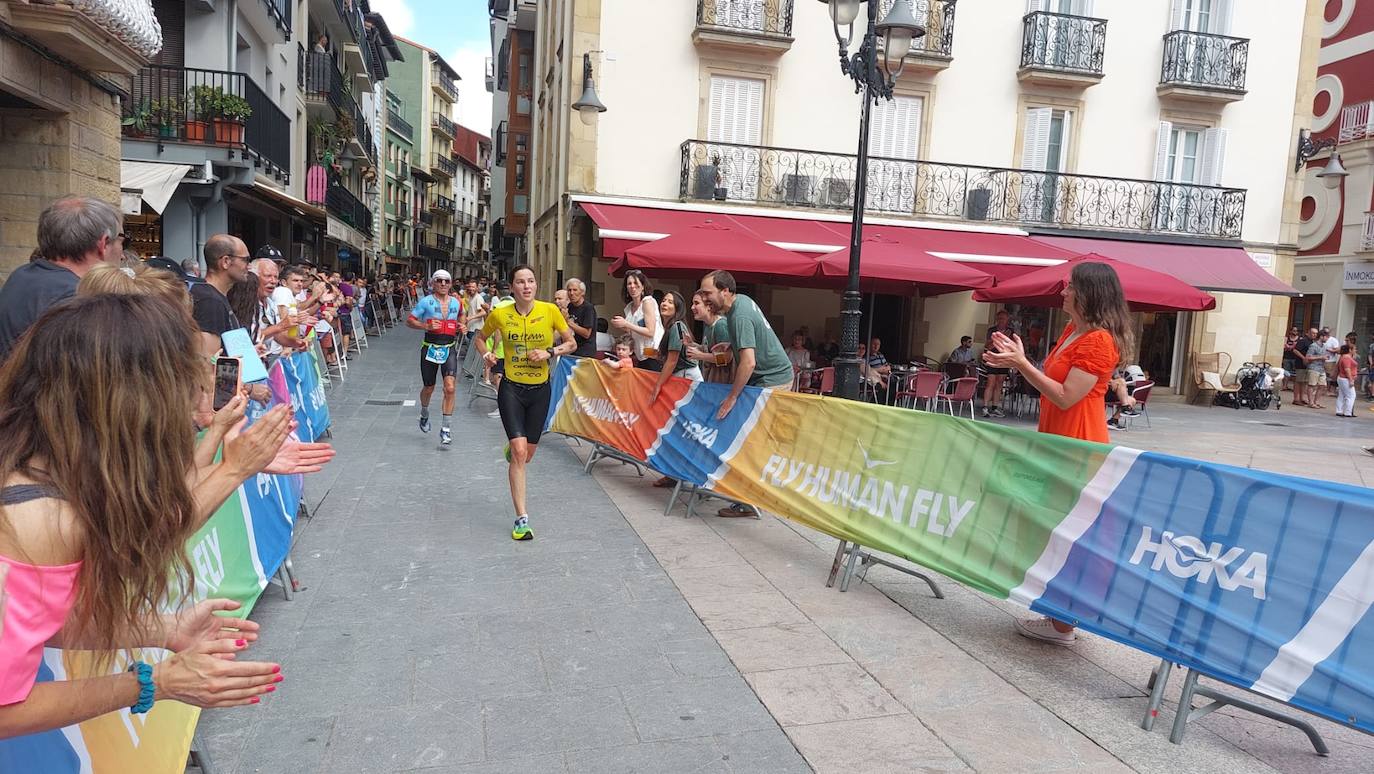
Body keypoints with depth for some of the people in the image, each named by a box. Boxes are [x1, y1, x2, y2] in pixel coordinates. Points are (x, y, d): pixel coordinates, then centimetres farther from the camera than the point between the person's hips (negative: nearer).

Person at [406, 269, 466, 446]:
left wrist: (462, 327, 5)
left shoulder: (456, 302, 6)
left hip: (449, 349, 1)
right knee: (428, 388, 13)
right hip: (430, 349, -1)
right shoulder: (426, 302, -5)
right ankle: (424, 414, 47)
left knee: (450, 387, -17)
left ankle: (446, 428, -8)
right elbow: (409, 320, -3)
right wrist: (426, 326, -20)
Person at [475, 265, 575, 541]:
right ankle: (522, 519, -7)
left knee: (528, 454, 13)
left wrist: (550, 352, -16)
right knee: (519, 451, -14)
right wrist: (486, 354, -9)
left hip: (540, 390, 2)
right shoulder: (499, 314, -7)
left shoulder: (550, 311, -9)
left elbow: (571, 342, 2)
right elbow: (480, 338, 11)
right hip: (511, 389, -2)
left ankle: (511, 449, 54)